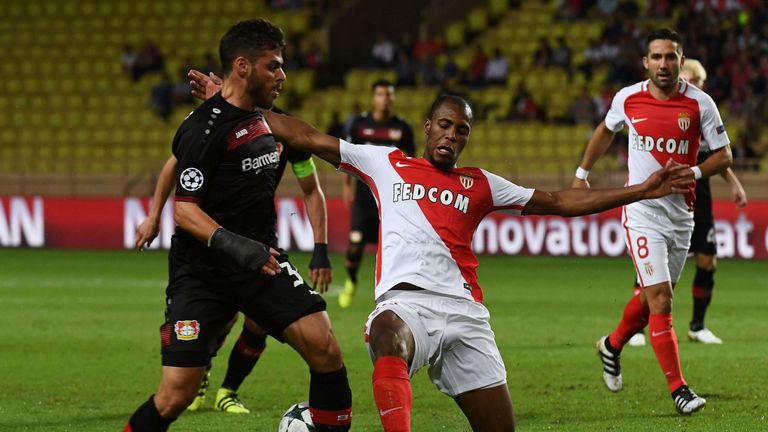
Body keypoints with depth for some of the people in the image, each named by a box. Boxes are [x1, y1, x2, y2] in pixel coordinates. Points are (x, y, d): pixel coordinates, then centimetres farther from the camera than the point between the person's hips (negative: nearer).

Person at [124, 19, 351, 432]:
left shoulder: (259, 117, 8)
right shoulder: (205, 128, -17)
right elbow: (185, 210, -19)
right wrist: (231, 245, -34)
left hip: (260, 261, 7)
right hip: (203, 271, -7)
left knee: (325, 349, -11)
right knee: (176, 394, -10)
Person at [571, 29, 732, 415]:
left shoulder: (700, 104, -6)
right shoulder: (628, 98, -4)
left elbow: (723, 155, -1)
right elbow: (606, 130, 17)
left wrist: (692, 173, -18)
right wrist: (582, 173, 19)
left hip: (681, 213, 2)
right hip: (642, 212, -2)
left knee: (652, 296, 15)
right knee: (660, 299, -12)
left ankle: (613, 346, 44)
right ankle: (678, 388, -8)